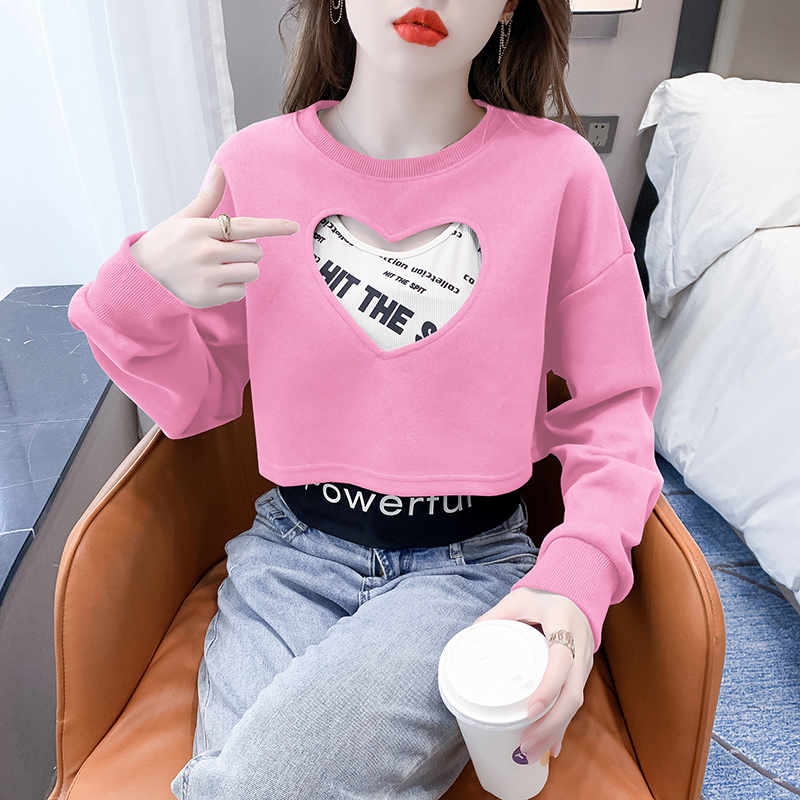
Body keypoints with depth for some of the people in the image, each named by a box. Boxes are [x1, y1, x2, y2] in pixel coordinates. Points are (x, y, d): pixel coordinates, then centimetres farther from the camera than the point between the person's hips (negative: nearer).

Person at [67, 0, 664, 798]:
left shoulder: (557, 170, -7)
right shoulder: (255, 162, -2)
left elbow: (613, 404, -1)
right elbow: (196, 401, 5)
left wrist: (580, 574, -17)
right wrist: (139, 295, -15)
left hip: (469, 561, -1)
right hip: (293, 550, 2)